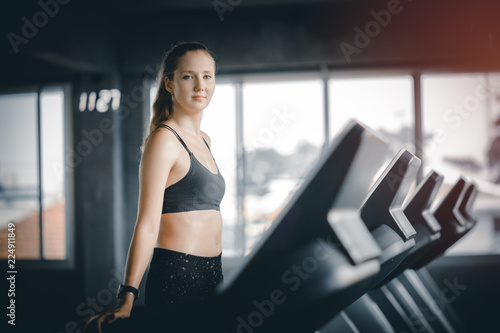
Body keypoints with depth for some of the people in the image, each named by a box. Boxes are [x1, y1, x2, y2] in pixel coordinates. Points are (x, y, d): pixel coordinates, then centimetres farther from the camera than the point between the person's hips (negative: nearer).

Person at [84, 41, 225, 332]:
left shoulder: (203, 140, 15)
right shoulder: (164, 140, -11)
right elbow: (147, 226, -17)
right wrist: (127, 299, -22)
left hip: (211, 275, 8)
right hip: (176, 278, -8)